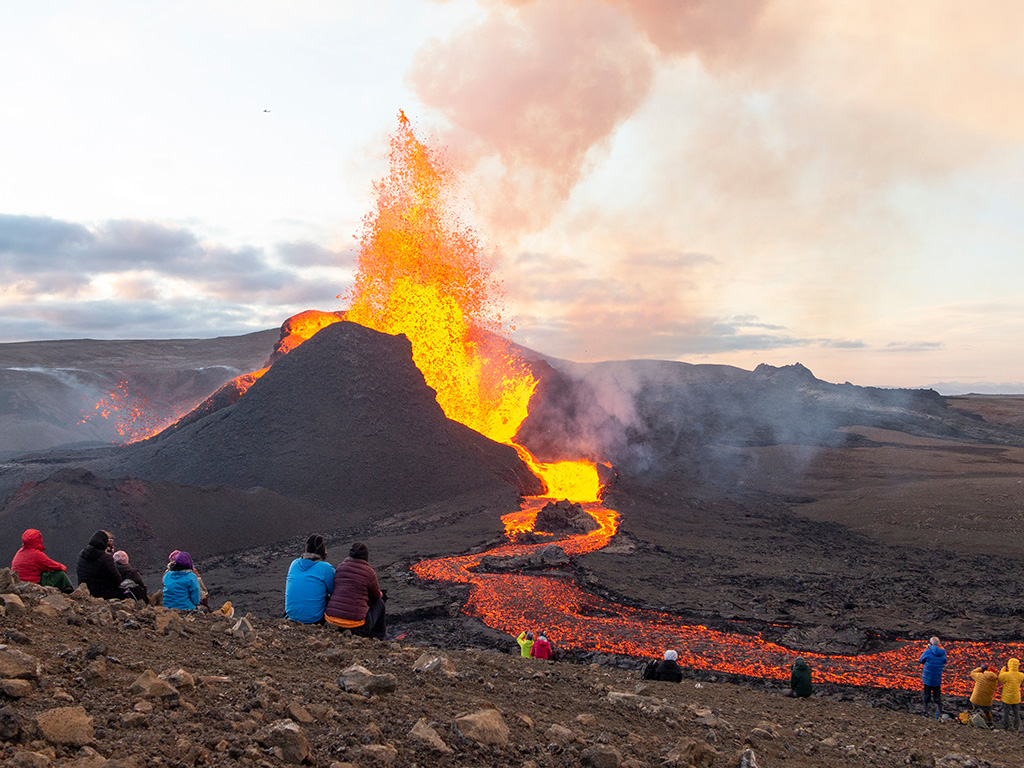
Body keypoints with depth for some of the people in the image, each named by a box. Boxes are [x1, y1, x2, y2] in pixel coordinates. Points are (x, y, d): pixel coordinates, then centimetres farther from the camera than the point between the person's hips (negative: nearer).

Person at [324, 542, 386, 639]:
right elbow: (376, 596, 11)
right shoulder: (369, 572, -6)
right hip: (354, 625, -6)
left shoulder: (340, 567, 8)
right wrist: (381, 594, 38)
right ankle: (377, 637, 28)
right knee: (379, 603, 22)